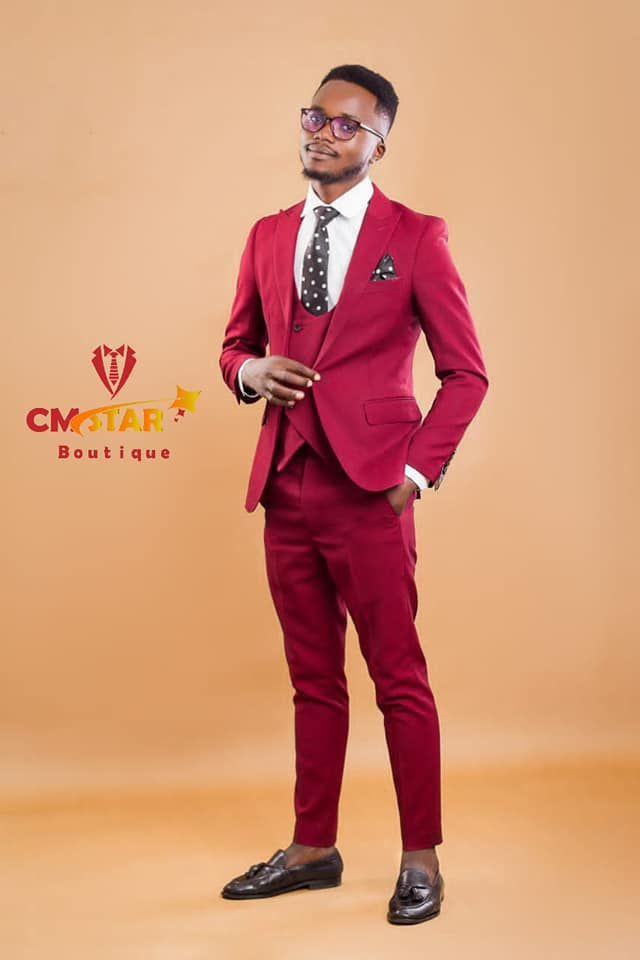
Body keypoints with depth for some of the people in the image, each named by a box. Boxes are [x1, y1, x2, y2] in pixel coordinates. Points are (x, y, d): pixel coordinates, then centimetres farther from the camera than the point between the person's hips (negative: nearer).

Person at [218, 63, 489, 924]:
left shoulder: (415, 237, -1)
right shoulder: (268, 237, 14)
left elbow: (466, 371, 0)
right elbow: (235, 345, 22)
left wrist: (420, 470, -8)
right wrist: (251, 371, -2)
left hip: (368, 490, -5)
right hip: (286, 489, 5)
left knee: (399, 680, 1)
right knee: (313, 680, 14)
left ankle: (422, 859, 14)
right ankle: (313, 849, 25)